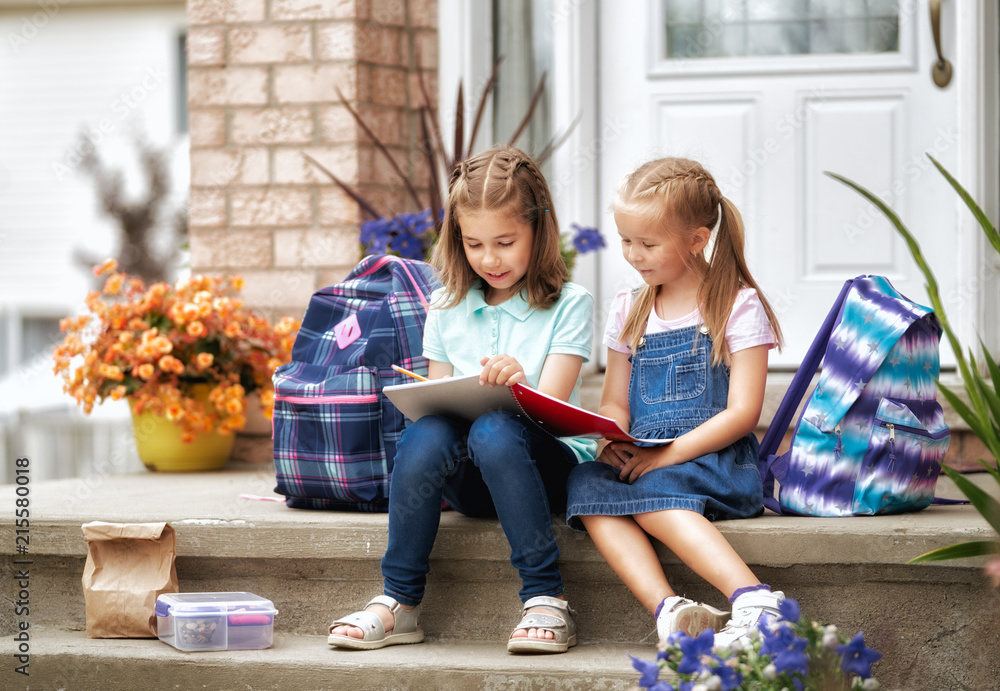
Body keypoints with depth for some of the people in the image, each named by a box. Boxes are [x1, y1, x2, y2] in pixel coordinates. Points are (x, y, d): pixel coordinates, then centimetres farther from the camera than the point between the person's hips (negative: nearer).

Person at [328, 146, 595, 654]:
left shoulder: (568, 305, 2)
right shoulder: (447, 306, 14)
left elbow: (550, 408, -8)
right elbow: (434, 398, 14)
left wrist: (517, 386, -32)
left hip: (547, 463, -3)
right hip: (468, 483, 3)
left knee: (494, 431, -37)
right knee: (424, 434, -31)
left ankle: (545, 599, -31)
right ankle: (399, 603, -24)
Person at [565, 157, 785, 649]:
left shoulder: (738, 306, 1)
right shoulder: (629, 311, 18)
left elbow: (742, 412, -7)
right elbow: (614, 404, 20)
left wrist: (667, 454, -16)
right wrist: (612, 443, -5)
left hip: (717, 460, -5)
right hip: (642, 461, 5)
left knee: (653, 493, -37)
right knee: (586, 482, -29)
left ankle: (753, 600, -44)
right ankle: (666, 609, -45)